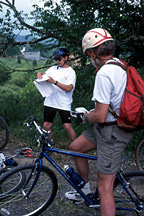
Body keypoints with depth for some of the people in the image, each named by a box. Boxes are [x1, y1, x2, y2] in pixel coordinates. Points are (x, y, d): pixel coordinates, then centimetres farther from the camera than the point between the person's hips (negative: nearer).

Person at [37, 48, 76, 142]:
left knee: (67, 126, -8)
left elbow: (68, 88, -16)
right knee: (47, 126, 7)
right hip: (50, 102, 5)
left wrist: (54, 82, -24)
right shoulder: (53, 68, 12)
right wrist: (40, 74, -8)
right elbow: (43, 76, 16)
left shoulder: (71, 72, -4)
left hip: (64, 104, -5)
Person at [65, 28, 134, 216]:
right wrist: (91, 113, 17)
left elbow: (100, 116, -25)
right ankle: (85, 188, 39)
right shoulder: (120, 65, 6)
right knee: (75, 147, 22)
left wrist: (87, 116, -3)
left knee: (105, 188, -2)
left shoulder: (103, 73, -25)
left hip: (112, 132, -10)